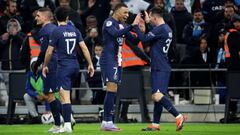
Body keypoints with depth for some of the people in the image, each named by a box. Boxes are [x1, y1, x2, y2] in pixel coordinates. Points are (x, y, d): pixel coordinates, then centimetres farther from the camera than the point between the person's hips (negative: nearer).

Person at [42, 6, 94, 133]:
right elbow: (84, 48, 4)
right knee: (65, 93, 25)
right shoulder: (75, 30, 7)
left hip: (64, 66, -6)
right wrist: (90, 64, 8)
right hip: (75, 65, 6)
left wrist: (45, 66, 8)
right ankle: (69, 118, 23)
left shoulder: (56, 31, -9)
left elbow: (49, 52, -6)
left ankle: (67, 125, -16)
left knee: (65, 96, -9)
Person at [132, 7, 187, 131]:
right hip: (158, 68, 10)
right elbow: (151, 36, 33)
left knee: (157, 96, -19)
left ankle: (179, 117, -22)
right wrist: (147, 22, 39)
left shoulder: (160, 29, -16)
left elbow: (144, 38, -15)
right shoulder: (167, 29, 15)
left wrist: (135, 25, -3)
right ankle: (155, 125, 16)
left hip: (160, 69, -10)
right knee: (156, 96, 12)